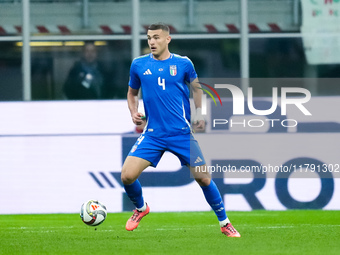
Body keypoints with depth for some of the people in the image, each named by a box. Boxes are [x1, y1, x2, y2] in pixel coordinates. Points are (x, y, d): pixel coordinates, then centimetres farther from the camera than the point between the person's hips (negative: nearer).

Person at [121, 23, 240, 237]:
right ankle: (140, 208, 20)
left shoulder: (183, 64, 0)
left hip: (182, 132, -1)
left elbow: (196, 87, 15)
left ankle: (224, 223, 15)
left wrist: (199, 113, 3)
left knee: (203, 178, -3)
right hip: (153, 134, 1)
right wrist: (133, 113, -1)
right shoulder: (139, 65, 3)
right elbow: (132, 92, 17)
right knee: (127, 175, -12)